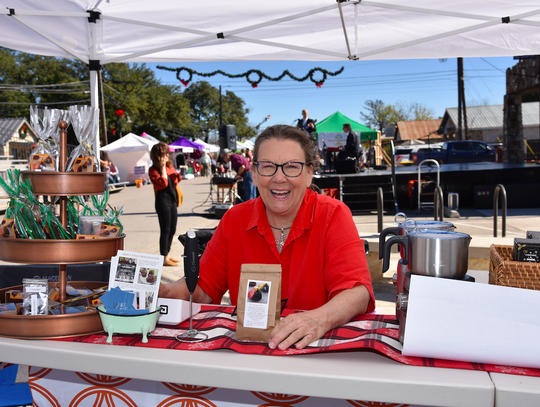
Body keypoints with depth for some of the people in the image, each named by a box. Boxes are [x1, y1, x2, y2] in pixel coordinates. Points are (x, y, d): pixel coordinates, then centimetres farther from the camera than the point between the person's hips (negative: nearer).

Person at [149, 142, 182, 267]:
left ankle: (167, 254, 24)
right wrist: (162, 167, -15)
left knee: (172, 230, 13)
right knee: (165, 230, -5)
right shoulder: (153, 170, -8)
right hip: (163, 199, -8)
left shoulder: (170, 166, 13)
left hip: (173, 198, 8)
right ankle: (164, 258, 1)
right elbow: (163, 183, -20)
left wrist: (179, 176, -2)